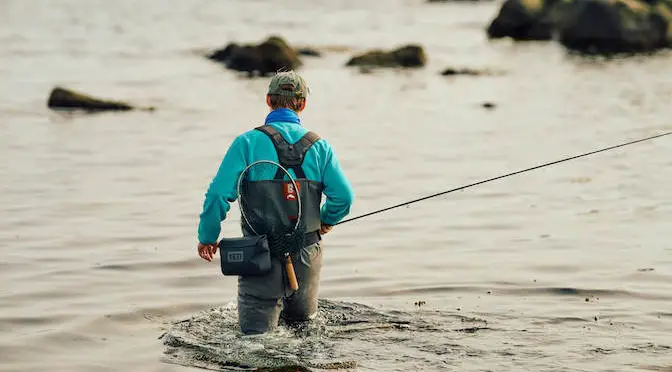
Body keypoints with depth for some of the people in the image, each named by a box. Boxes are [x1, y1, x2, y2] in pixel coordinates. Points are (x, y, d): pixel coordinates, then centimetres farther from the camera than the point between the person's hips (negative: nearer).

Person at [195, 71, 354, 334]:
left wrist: (207, 237, 5)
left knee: (256, 333, -1)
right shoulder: (318, 145, 1)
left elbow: (219, 194, -10)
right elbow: (343, 195, -4)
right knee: (302, 319, 29)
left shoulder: (247, 142, -6)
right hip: (306, 252, 3)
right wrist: (327, 220, 18)